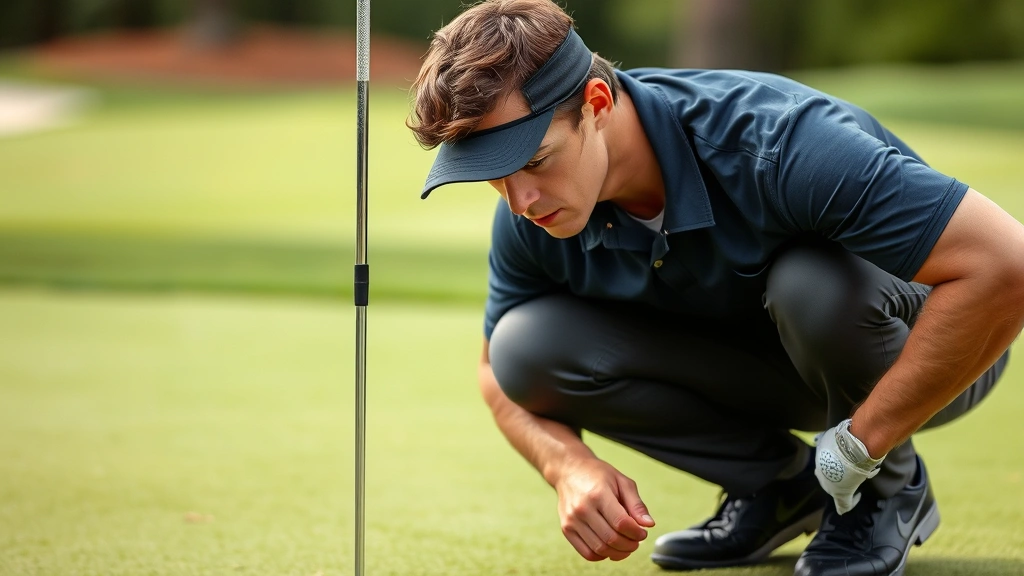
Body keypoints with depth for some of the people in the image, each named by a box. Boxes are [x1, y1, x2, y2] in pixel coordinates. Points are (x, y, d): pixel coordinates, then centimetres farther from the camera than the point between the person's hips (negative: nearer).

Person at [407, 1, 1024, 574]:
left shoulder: (777, 140, -37)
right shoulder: (530, 216, -18)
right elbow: (501, 377, 0)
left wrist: (857, 448, -36)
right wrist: (570, 464, -23)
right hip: (758, 360, 5)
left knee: (816, 282, -39)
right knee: (527, 345, -16)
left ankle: (891, 488, -8)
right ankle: (779, 481, 2)